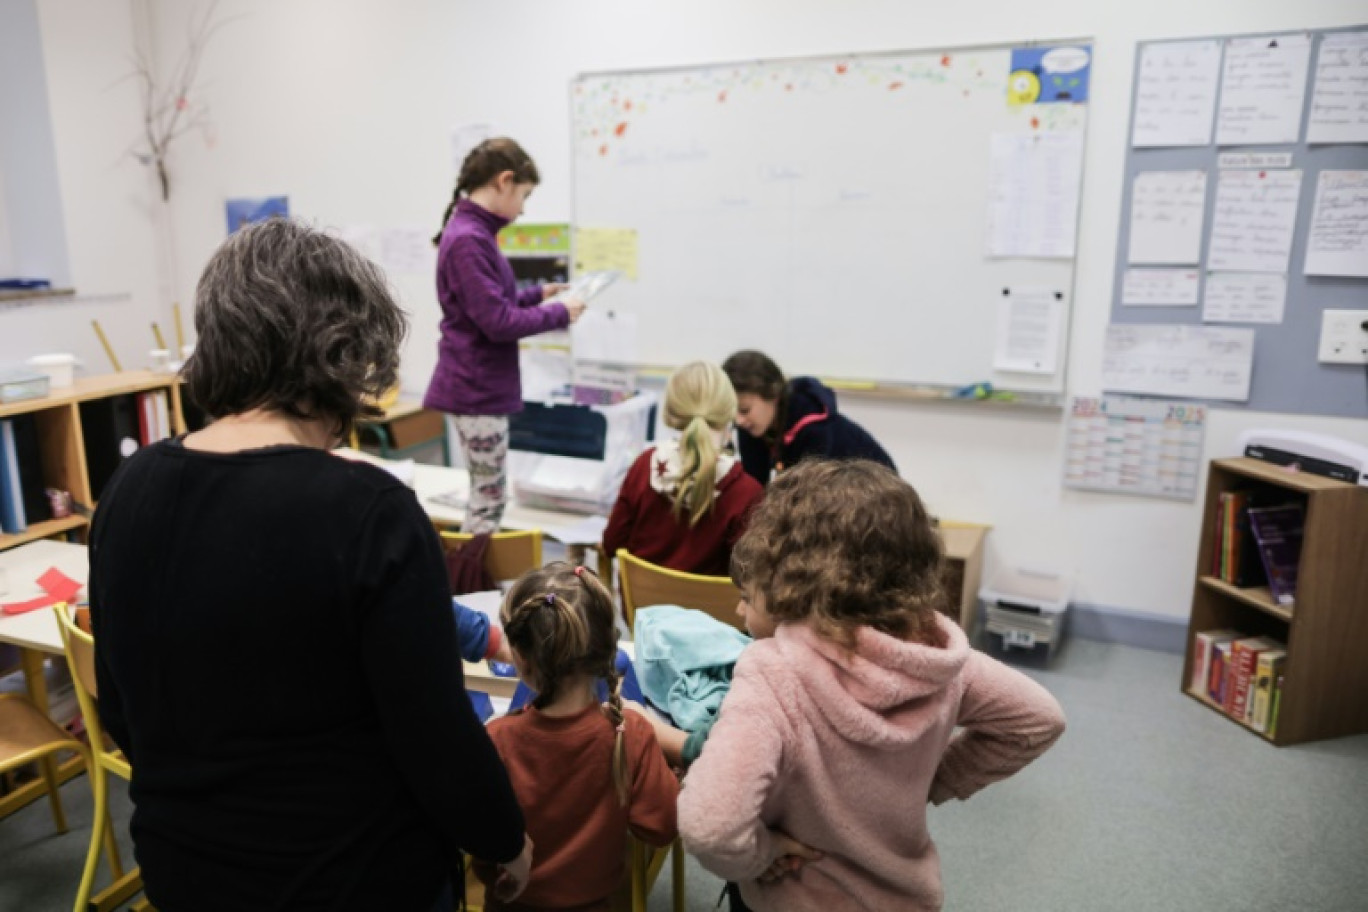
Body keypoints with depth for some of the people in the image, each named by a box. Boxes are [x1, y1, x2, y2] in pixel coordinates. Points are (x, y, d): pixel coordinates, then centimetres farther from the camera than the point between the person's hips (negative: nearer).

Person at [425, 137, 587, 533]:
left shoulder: (473, 231, 11)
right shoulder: (468, 239, -20)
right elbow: (497, 322, -23)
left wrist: (537, 295, 13)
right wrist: (559, 313, -12)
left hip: (481, 385, 10)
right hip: (477, 390, -10)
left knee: (488, 494, 16)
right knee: (489, 498, 0)